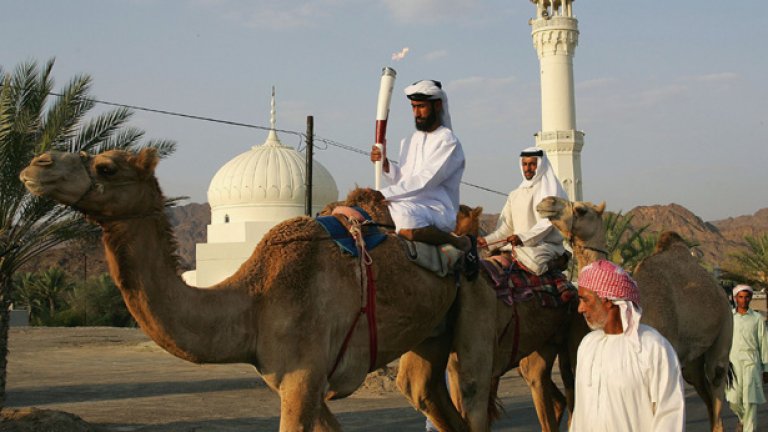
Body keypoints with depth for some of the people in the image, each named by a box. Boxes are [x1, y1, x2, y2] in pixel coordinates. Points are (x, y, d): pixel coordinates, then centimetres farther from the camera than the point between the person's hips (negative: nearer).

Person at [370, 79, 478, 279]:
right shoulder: (409, 141, 20)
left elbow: (424, 181, -15)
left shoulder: (447, 141, -5)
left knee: (405, 216, -38)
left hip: (438, 208, -7)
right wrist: (385, 164, -2)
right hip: (410, 206, 7)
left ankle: (463, 243, -16)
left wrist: (385, 194, -19)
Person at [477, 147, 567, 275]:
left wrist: (523, 238, -23)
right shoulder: (515, 195, 18)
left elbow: (547, 222, -11)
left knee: (533, 260, -36)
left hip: (546, 244, -6)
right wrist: (488, 240, -2)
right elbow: (506, 226, 15)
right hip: (517, 245, 6)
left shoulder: (550, 190, 1)